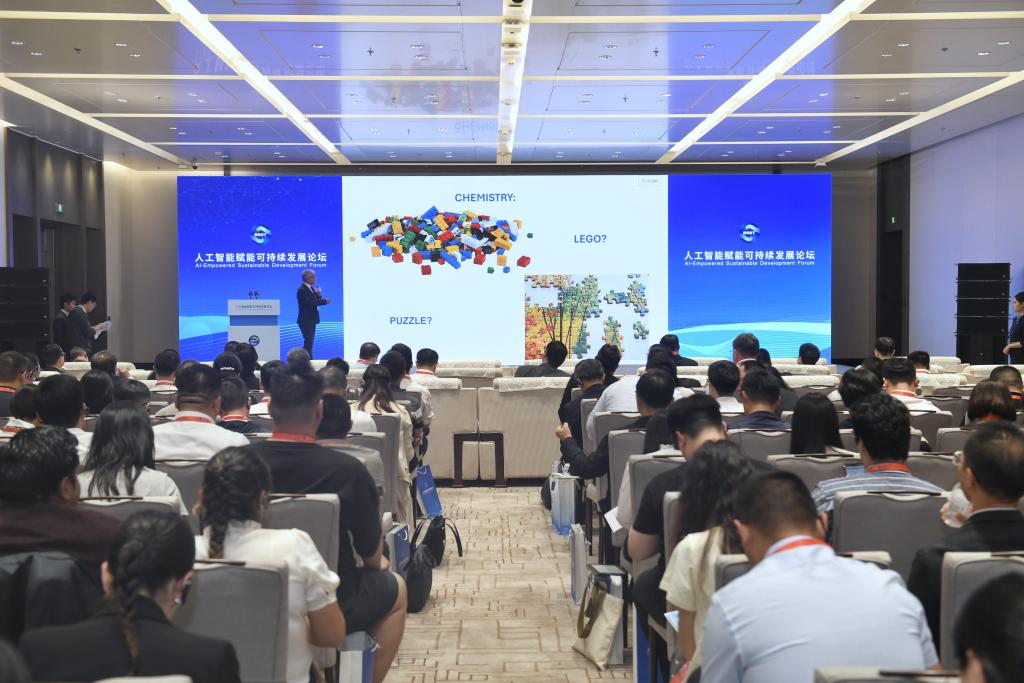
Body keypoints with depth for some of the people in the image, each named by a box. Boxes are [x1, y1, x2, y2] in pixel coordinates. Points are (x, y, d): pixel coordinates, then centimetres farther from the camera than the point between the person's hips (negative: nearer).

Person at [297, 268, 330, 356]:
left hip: (312, 320, 9)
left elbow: (315, 301, 15)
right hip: (305, 320, -9)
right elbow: (308, 303, -26)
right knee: (308, 342, -11)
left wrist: (319, 296, -6)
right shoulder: (302, 290, -16)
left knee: (309, 342, 11)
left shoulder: (311, 288, 14)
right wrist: (324, 301, -23)